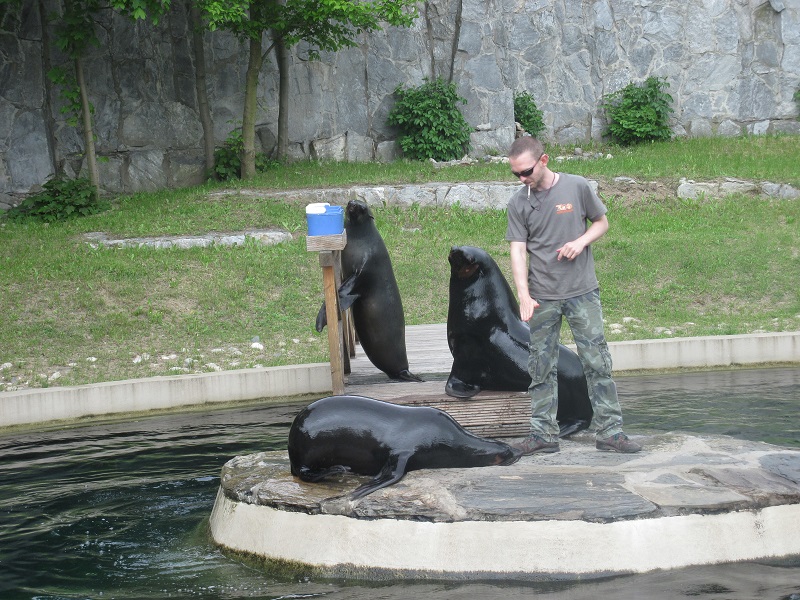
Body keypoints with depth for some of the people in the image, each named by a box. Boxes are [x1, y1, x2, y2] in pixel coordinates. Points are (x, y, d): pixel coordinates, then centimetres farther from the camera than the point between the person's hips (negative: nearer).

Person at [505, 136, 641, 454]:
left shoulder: (577, 187, -1)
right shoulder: (518, 203, 1)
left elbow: (602, 222, 10)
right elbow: (518, 250, -2)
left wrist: (581, 242, -11)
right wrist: (524, 297, -13)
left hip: (583, 293, -1)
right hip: (542, 297, 1)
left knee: (598, 362, -2)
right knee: (541, 368, 4)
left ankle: (609, 431, 2)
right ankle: (543, 434, 11)